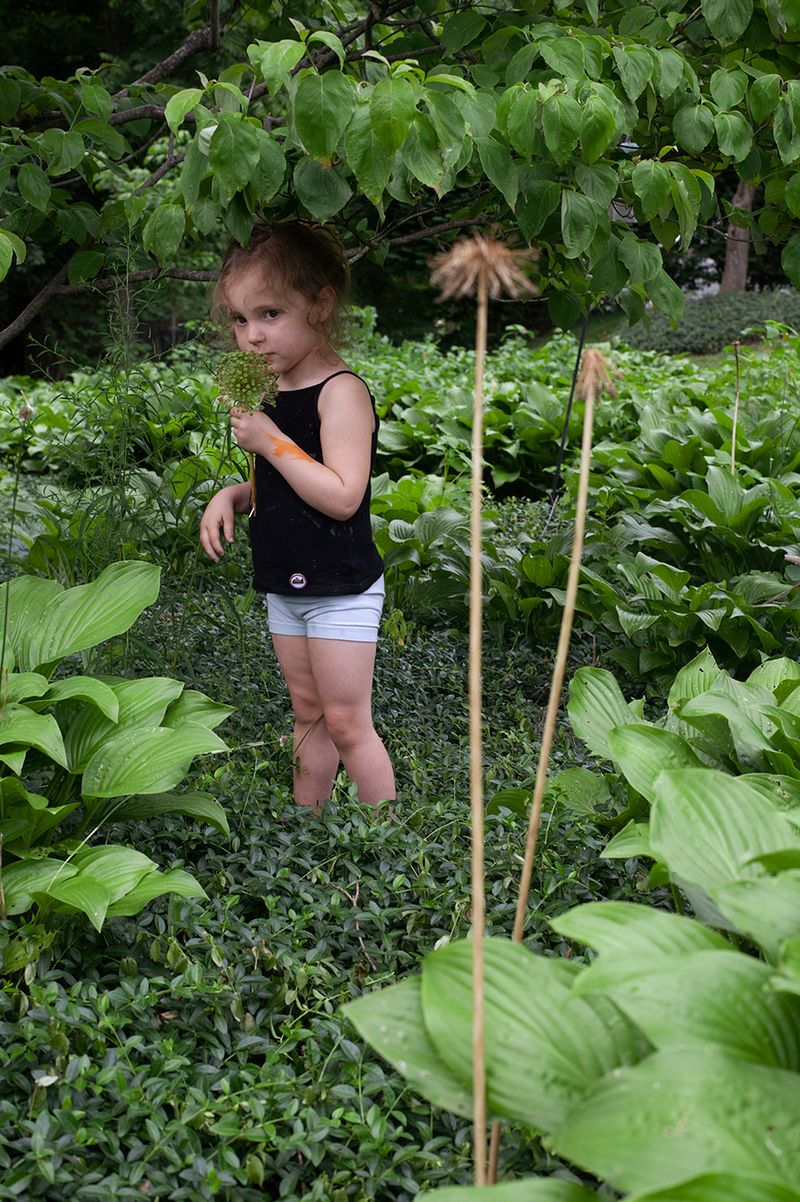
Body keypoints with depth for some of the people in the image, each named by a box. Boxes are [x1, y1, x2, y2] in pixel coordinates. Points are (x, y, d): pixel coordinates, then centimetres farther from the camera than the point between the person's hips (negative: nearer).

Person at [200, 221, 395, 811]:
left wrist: (271, 441, -24)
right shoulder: (274, 392, 7)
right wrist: (233, 494, 0)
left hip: (341, 590, -8)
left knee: (347, 723, -1)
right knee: (308, 715, 16)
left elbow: (342, 496, -27)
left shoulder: (342, 391, -19)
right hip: (286, 586, 8)